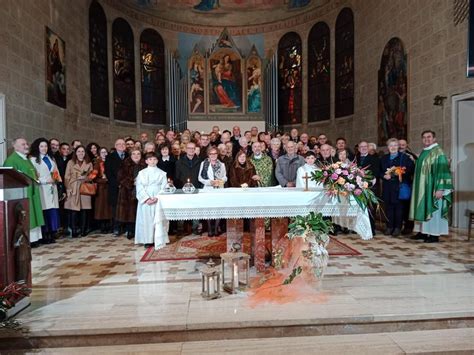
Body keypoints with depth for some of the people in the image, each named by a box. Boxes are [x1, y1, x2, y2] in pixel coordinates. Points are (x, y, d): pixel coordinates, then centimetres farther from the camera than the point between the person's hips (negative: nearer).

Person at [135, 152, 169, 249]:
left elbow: (164, 187, 0)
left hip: (158, 200, 0)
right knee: (146, 219, 0)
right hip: (145, 200, 0)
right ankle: (148, 240, 7)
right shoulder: (141, 173, 5)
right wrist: (147, 198, -12)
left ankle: (159, 240, 2)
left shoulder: (161, 173, 5)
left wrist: (156, 198, -13)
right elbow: (139, 188, 0)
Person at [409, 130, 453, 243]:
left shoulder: (438, 152, -10)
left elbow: (443, 171, -16)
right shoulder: (423, 153, 14)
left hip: (432, 188, -8)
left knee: (433, 210, -4)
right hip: (422, 188, 8)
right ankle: (423, 232, 16)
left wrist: (440, 188, -22)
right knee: (422, 209, 10)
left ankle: (435, 234, 3)